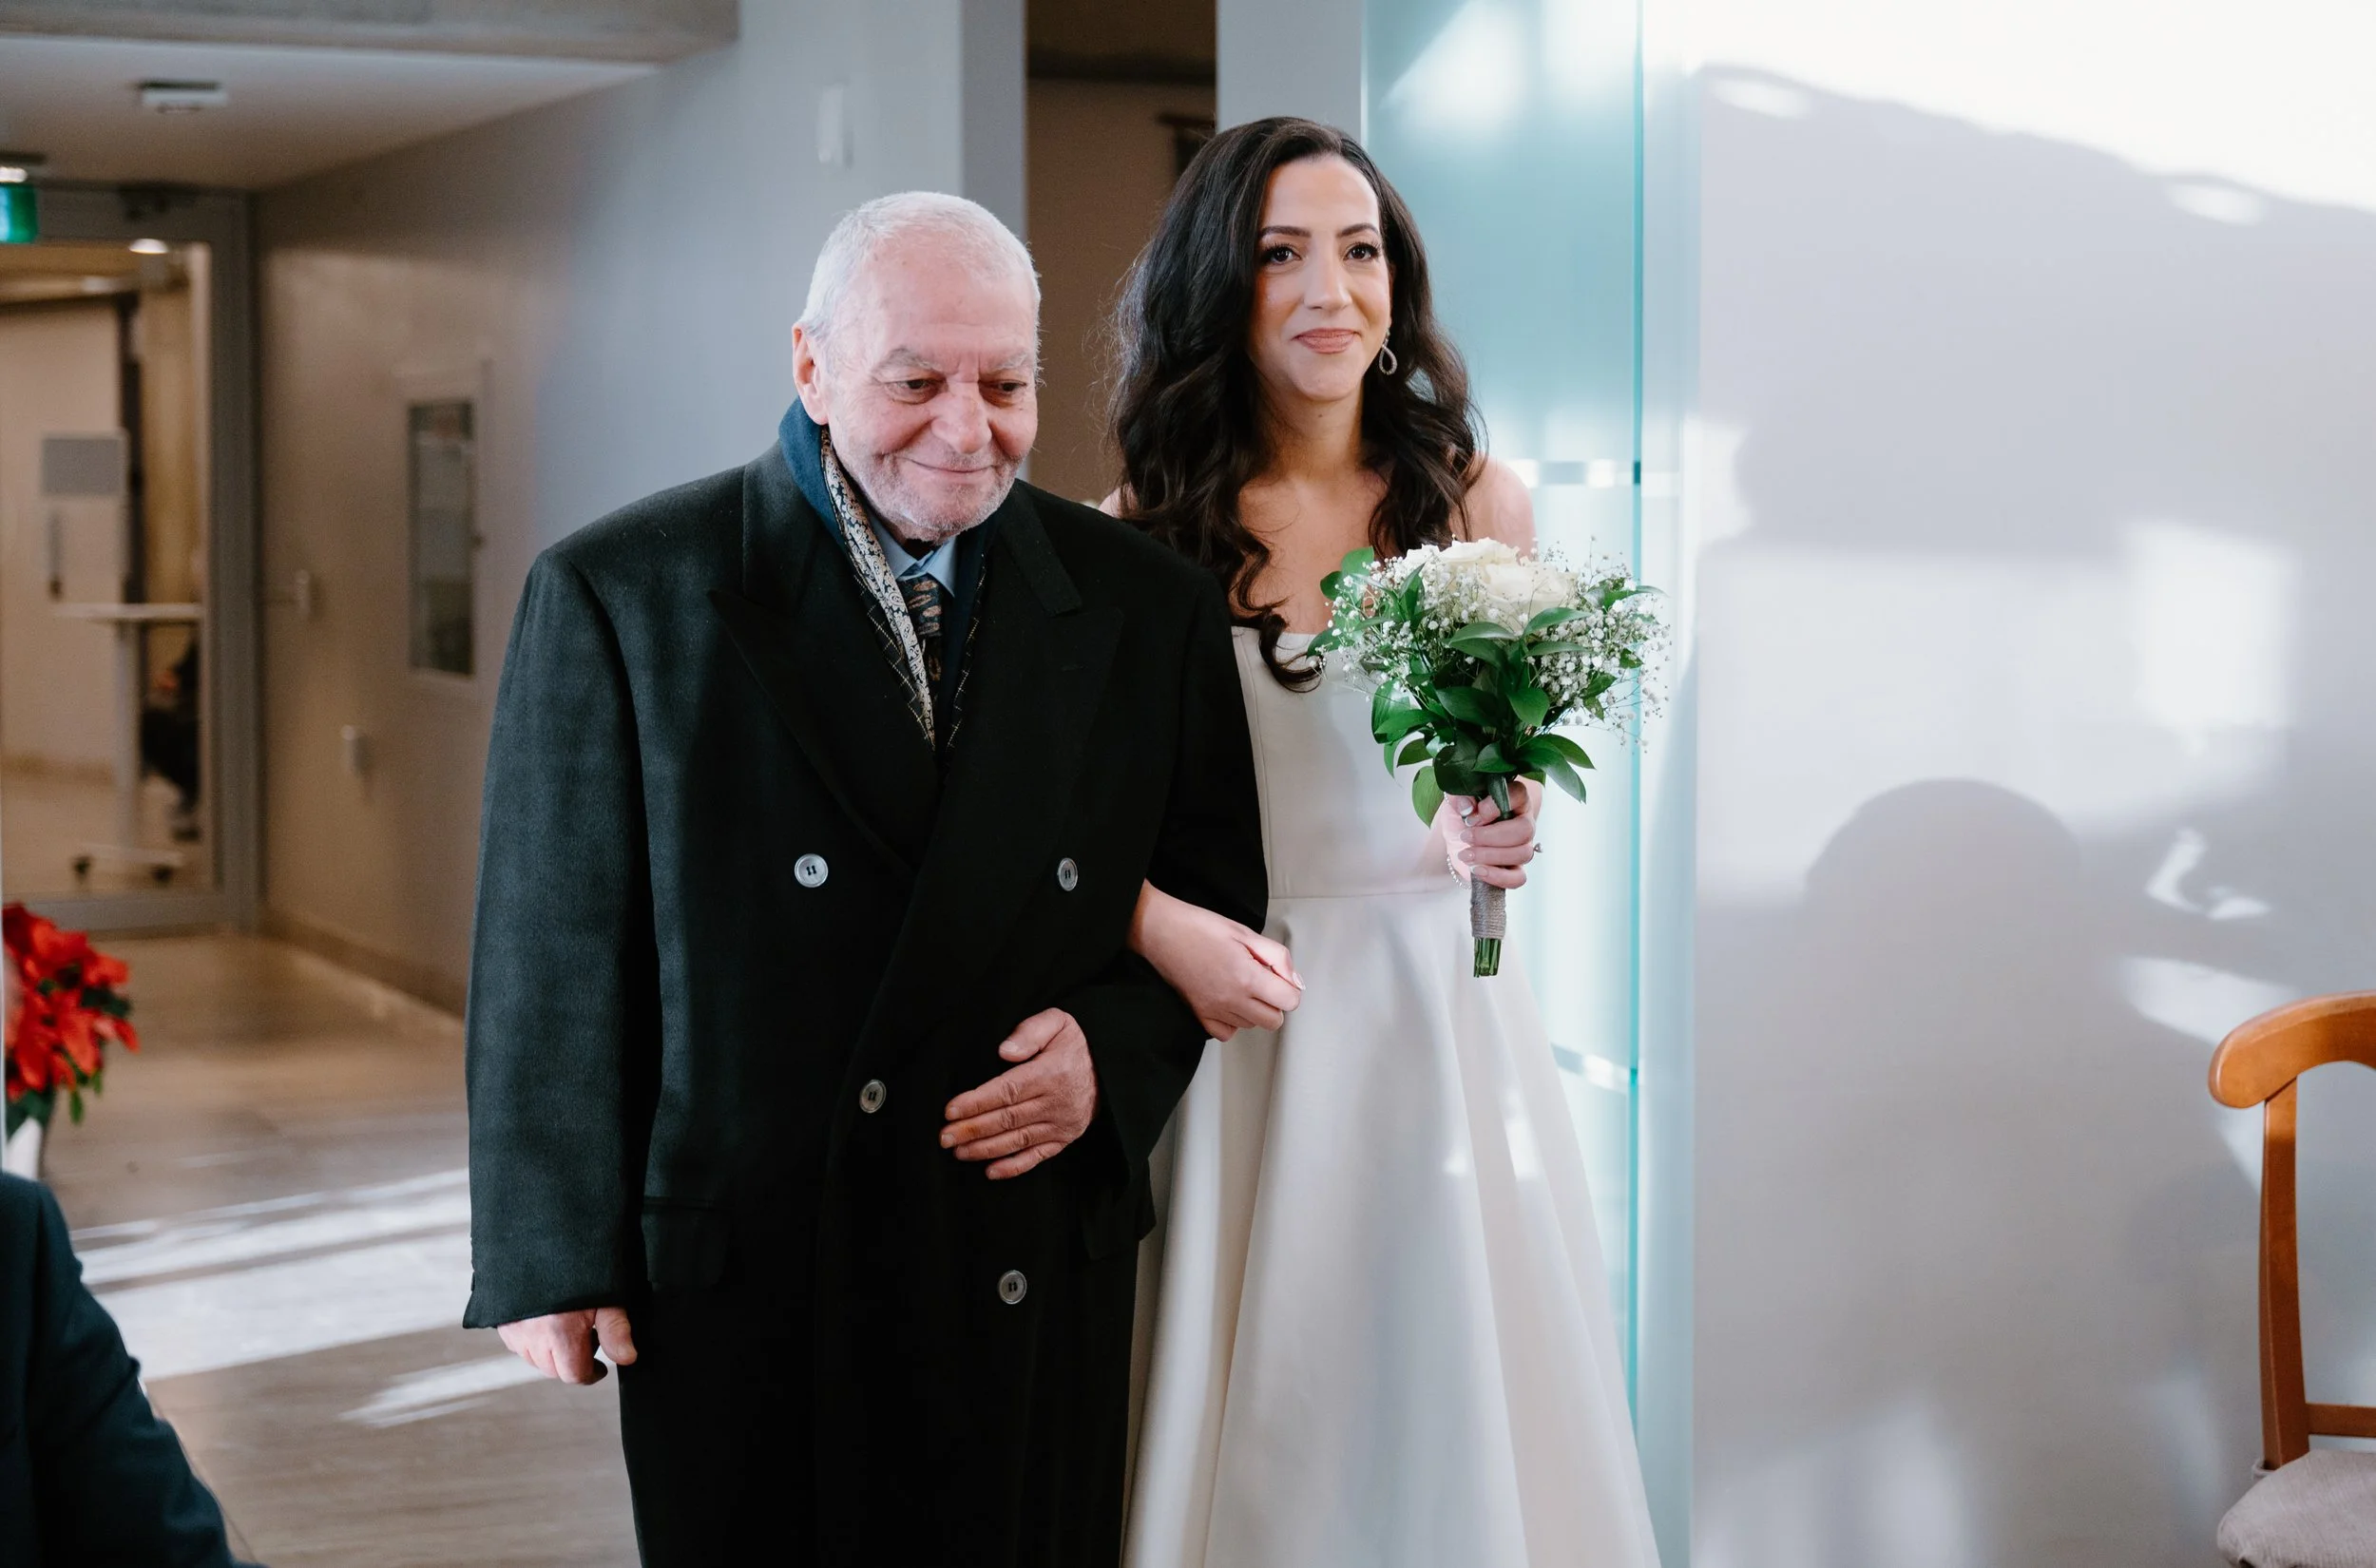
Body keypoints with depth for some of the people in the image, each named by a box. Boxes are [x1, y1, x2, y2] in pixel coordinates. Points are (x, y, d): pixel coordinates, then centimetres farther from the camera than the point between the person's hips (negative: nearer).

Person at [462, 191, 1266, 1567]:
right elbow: (555, 950, -3)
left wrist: (1116, 1051, -9)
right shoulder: (621, 597, -3)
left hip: (1039, 1293, 2)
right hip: (740, 1295, -2)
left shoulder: (1148, 607, 6)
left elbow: (1218, 895, 11)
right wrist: (554, 1258, -5)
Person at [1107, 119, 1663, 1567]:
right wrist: (1166, 927, -21)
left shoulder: (1479, 503, 3)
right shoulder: (1146, 528, -3)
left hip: (1440, 1000, 1)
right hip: (1232, 1017, -1)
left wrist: (1507, 836, -9)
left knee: (1458, 1405, 4)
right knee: (1251, 1410, 4)